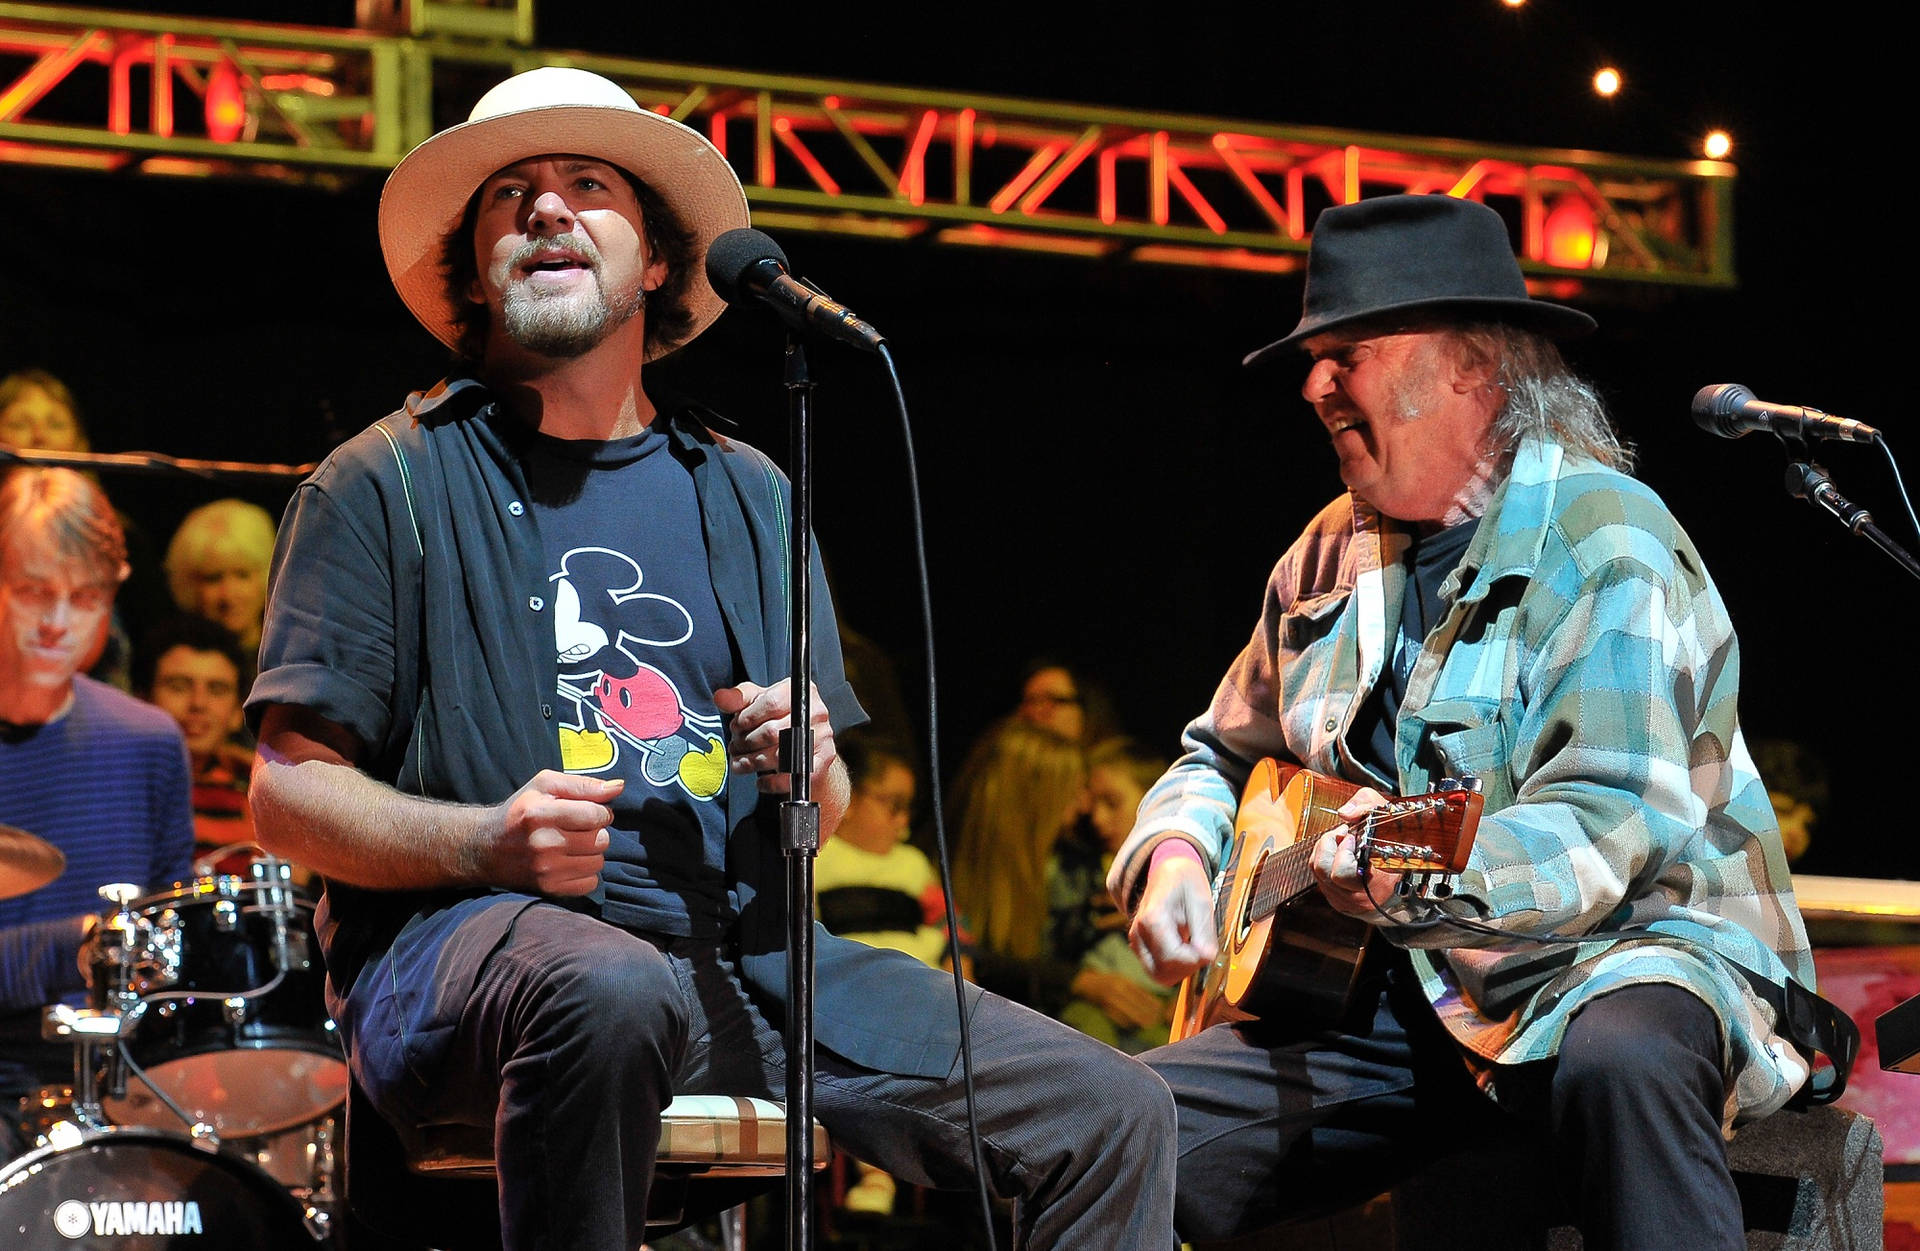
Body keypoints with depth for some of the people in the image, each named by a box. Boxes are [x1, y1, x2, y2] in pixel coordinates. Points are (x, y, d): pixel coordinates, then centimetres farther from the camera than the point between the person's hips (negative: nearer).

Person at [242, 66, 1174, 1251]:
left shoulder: (745, 496, 20)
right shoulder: (392, 485, 5)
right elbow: (289, 795, 0)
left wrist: (811, 773, -2)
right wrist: (492, 842, -18)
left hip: (741, 949, 5)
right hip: (470, 933, -5)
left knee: (1114, 1119, -11)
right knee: (613, 995, -42)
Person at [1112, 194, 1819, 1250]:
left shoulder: (1600, 542, -10)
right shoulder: (1333, 557, 14)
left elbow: (1609, 828, -22)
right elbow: (1222, 758, 25)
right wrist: (1175, 859, 1)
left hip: (1621, 954, -6)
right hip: (1406, 1004, 6)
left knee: (1619, 1056, -43)